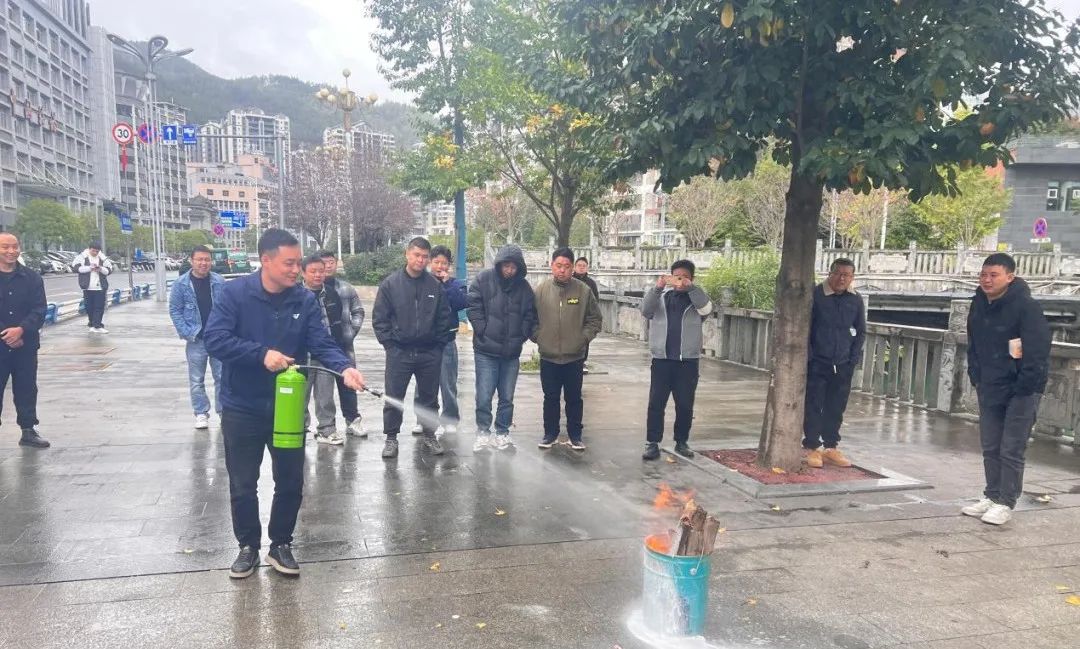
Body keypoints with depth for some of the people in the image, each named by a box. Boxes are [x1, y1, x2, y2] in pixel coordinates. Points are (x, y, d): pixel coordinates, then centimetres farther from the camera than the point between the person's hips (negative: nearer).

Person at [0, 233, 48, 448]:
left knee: (27, 389, 9)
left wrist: (21, 330, -18)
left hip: (26, 344, 2)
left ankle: (28, 430, 19)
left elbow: (39, 310, -2)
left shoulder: (31, 278, 4)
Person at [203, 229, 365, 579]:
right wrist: (261, 354, -29)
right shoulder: (235, 293, -12)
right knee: (243, 485, 11)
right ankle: (248, 546, 31)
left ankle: (281, 545, 31)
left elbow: (322, 343, -11)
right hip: (242, 408, -2)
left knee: (290, 483, 11)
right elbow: (214, 339, -19)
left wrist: (344, 367, -31)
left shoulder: (305, 300, -5)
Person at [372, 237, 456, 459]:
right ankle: (391, 437, 15)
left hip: (430, 353, 2)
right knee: (394, 397, 3)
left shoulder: (436, 285, 3)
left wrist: (439, 344, 2)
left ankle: (429, 434, 26)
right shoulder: (390, 283, -2)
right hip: (399, 352, -1)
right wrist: (389, 343, -4)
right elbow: (379, 318, 1)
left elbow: (444, 318, 7)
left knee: (429, 397, 12)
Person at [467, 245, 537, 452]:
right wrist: (483, 331, -10)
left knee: (507, 397, 10)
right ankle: (483, 431, 15)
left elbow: (530, 315, 10)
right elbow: (473, 306, -5)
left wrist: (521, 336, 0)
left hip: (512, 352, 3)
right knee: (484, 396, -1)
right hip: (486, 351, -3)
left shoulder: (524, 287, 4)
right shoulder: (484, 279, -3)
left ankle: (502, 432, 23)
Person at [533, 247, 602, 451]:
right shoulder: (541, 289, -3)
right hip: (548, 356, 1)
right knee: (550, 398, 13)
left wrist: (584, 337, -5)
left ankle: (575, 434, 24)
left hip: (575, 357, 0)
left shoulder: (583, 290, -5)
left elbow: (595, 319, 4)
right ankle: (550, 433, 26)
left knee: (574, 398, 11)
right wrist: (537, 336, -3)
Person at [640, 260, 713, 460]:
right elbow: (645, 310, -11)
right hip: (661, 359, 0)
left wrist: (691, 287, -29)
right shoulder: (661, 296, 7)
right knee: (656, 403, -1)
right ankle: (652, 443, 5)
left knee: (685, 405, 7)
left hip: (688, 361, 0)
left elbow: (706, 309, -16)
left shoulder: (696, 298, 6)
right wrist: (657, 288, -26)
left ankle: (681, 442, 22)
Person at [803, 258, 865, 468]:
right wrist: (809, 356, -9)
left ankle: (831, 448, 20)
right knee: (813, 406, 0)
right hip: (817, 363, -4)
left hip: (843, 366, 4)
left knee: (836, 408, 10)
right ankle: (811, 448, 8)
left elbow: (860, 331, 14)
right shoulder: (815, 294, -8)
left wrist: (854, 358, 5)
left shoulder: (856, 300, 5)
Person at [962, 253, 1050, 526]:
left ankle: (1005, 503, 8)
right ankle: (991, 496, 24)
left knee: (1011, 450, -1)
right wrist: (976, 378, 9)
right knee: (990, 447, 13)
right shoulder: (979, 305, 4)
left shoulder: (1027, 307, -17)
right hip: (989, 389, 7)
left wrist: (1023, 387, -19)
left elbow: (1038, 351, -19)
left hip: (1021, 390, -7)